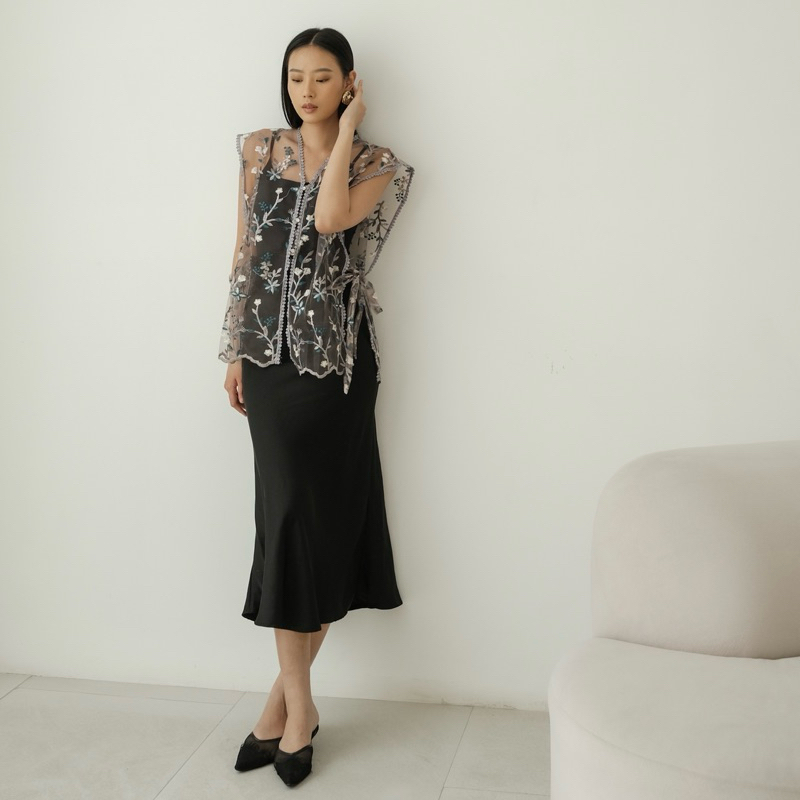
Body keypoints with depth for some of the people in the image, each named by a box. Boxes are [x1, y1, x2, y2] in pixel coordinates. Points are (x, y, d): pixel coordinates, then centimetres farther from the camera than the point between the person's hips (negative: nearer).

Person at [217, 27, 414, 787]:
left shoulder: (375, 165, 1)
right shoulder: (260, 149, 10)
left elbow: (329, 218, -20)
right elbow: (245, 252, 10)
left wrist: (346, 129, -8)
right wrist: (234, 350, 7)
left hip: (335, 359, -2)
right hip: (269, 353, 3)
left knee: (324, 511, 0)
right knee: (286, 513, 1)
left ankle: (287, 690, 14)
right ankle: (298, 700, 10)